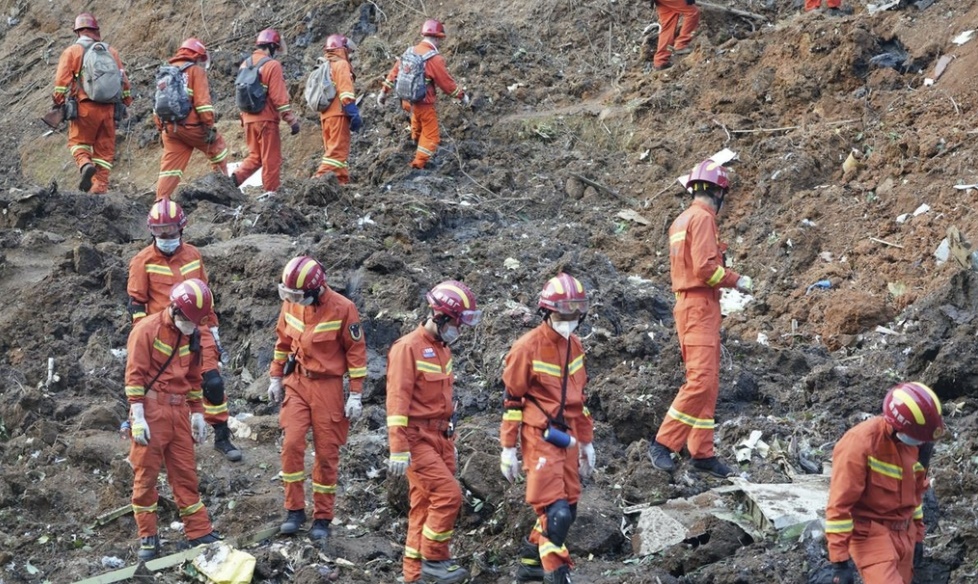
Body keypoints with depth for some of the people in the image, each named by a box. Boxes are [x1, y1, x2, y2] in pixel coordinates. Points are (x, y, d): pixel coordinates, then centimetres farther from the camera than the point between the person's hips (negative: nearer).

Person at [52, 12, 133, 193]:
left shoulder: (72, 52, 3)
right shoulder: (111, 51, 14)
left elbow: (62, 79, -6)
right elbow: (124, 80, 14)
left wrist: (58, 102, 0)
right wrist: (126, 102, 22)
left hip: (85, 106, -3)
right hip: (108, 108, 3)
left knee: (78, 141, 9)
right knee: (105, 148, 9)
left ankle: (85, 164, -20)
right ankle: (100, 185, 3)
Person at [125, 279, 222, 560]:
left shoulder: (190, 336, 10)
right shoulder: (147, 330, -11)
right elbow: (135, 375, -13)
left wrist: (197, 413, 16)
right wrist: (138, 417, -17)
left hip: (179, 412, 6)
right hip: (151, 410, -6)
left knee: (185, 473, 9)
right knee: (146, 474, 0)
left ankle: (200, 533, 12)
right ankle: (148, 538, 7)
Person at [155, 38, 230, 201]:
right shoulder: (196, 71, -3)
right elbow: (202, 101, -13)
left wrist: (161, 129, 20)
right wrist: (210, 126, -14)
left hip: (169, 127, 6)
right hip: (191, 126, -6)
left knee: (170, 166, 5)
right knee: (217, 146, 17)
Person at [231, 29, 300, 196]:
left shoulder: (245, 64, 10)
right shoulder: (272, 65, -12)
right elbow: (279, 96, -16)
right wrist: (292, 120, -13)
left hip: (248, 119, 7)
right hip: (266, 118, -7)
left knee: (255, 156, 16)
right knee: (271, 159, 1)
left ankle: (234, 179, -2)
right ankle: (271, 193, 3)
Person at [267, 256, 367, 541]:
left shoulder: (342, 309, -14)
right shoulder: (291, 304, -1)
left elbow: (356, 351, -8)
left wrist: (356, 395, -8)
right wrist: (276, 378, 16)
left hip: (327, 386, -3)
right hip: (297, 383, 3)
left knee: (327, 453, 2)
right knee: (292, 445, -10)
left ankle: (323, 518, 11)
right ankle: (294, 510, 2)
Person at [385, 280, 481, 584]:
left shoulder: (443, 349, 14)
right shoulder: (408, 348, -14)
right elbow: (397, 399, -18)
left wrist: (451, 441, 22)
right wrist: (398, 450, -23)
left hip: (440, 437, 8)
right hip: (417, 437, -8)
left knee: (426, 504, 9)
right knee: (448, 494, -16)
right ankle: (434, 559, -4)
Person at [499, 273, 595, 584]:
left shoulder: (575, 346, 10)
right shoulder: (528, 348, -12)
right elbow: (512, 399, -9)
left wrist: (586, 441, 21)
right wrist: (508, 448, -8)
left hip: (567, 438, 8)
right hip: (540, 438, -8)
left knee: (567, 509, 11)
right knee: (556, 512, -14)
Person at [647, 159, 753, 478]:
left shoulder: (681, 221, 19)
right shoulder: (702, 218, -11)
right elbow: (705, 268, -20)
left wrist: (726, 274, 16)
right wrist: (736, 281, -7)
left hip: (689, 303, 11)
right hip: (700, 305, -11)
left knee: (708, 383, 11)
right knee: (701, 380, -15)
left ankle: (702, 453, 11)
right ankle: (663, 444, -16)